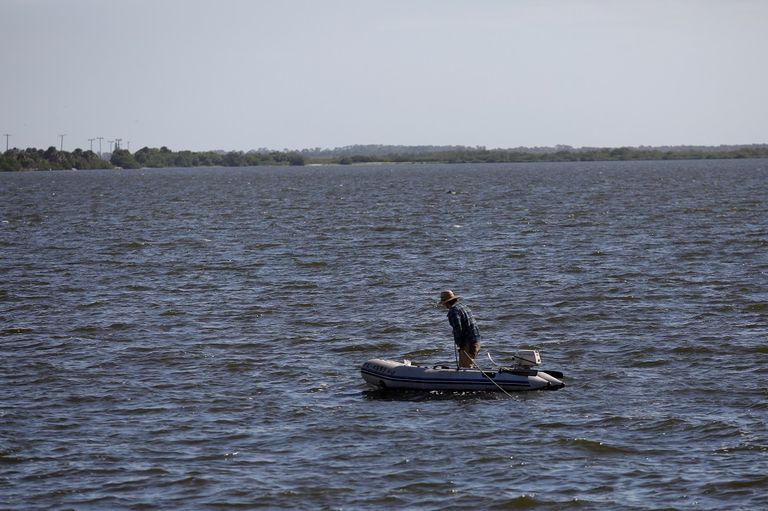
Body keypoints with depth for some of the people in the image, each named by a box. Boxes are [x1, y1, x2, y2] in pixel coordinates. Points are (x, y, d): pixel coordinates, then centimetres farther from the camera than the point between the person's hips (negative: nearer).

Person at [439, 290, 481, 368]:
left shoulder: (453, 311, -12)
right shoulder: (463, 306, 18)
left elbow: (457, 329, -22)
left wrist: (458, 343, -9)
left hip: (468, 343, -10)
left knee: (465, 367, -8)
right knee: (469, 366, 16)